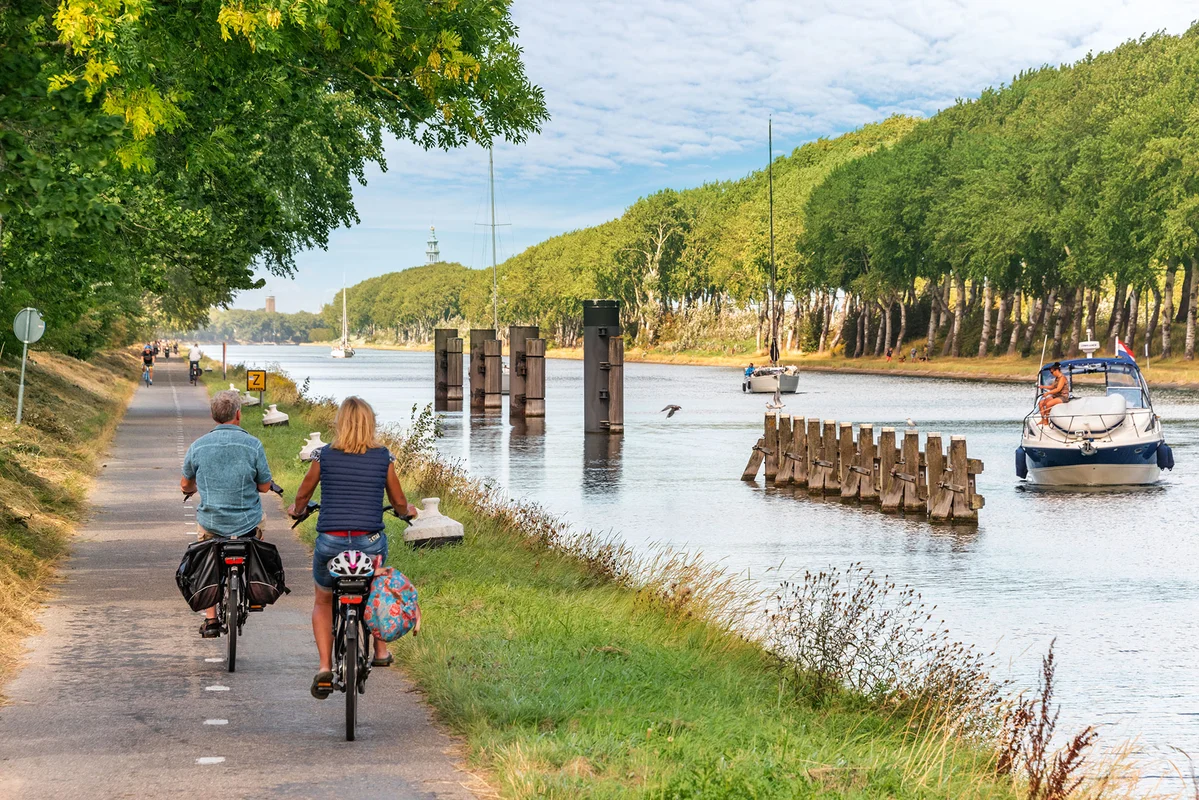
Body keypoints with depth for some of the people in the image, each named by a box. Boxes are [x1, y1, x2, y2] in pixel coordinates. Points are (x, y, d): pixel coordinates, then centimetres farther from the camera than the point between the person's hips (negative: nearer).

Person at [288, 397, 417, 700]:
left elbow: (303, 495, 15)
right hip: (370, 543, 1)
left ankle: (325, 667, 7)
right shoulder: (383, 458, 0)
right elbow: (399, 502, 13)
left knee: (323, 602, 23)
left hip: (330, 542, -1)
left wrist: (296, 510, 38)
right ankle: (381, 650, 34)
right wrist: (408, 511, 37)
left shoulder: (324, 456, 0)